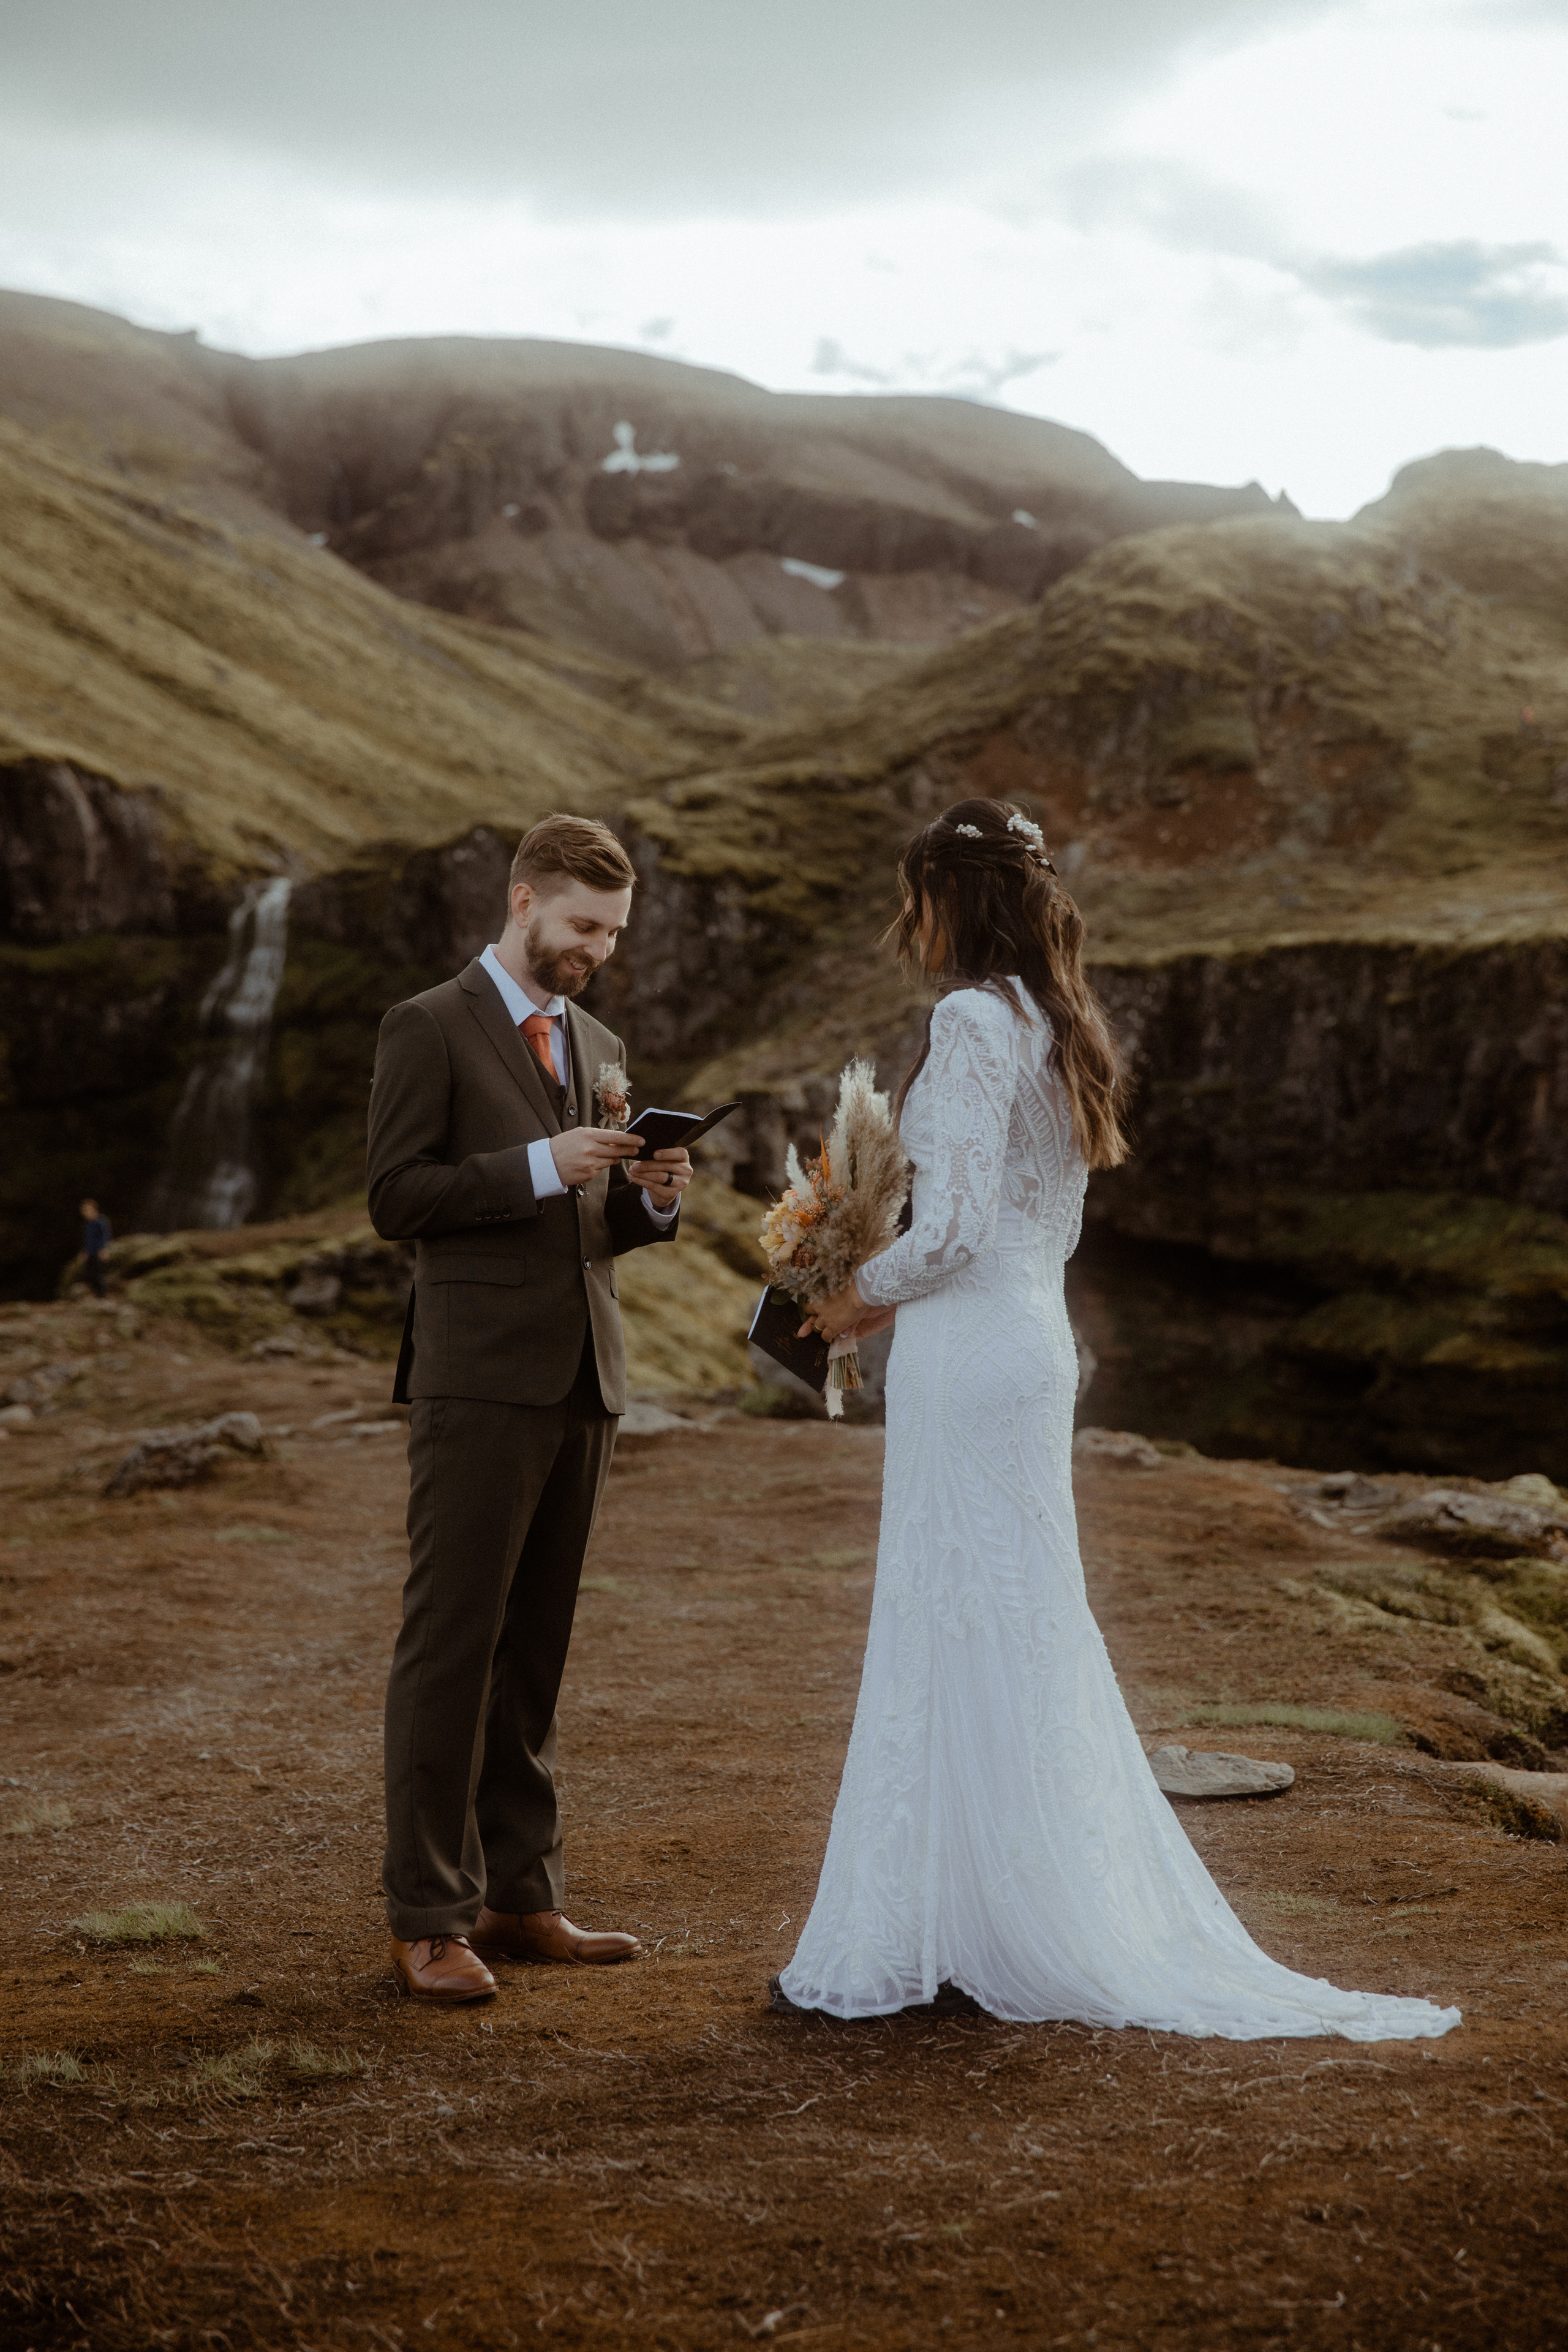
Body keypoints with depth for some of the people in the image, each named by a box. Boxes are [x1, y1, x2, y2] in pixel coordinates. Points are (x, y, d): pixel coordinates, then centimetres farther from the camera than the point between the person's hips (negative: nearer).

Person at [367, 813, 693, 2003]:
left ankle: (520, 1894, 17)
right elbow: (399, 1198, -9)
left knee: (535, 1649, 10)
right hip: (481, 1380, -6)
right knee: (451, 1645, -4)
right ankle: (428, 1917, 1)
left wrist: (655, 1198, 1)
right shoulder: (428, 1030, -2)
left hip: (584, 1380, 7)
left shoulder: (600, 1046, 19)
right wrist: (541, 1164, -18)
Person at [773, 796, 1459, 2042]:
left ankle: (980, 1936, 7)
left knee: (966, 1637, -1)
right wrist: (894, 1290, 16)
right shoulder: (1054, 1023, 13)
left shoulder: (974, 1020, -15)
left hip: (969, 1355, -9)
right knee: (1023, 1637, 13)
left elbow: (955, 1225, -20)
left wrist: (866, 1291, -3)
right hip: (1034, 1337, 9)